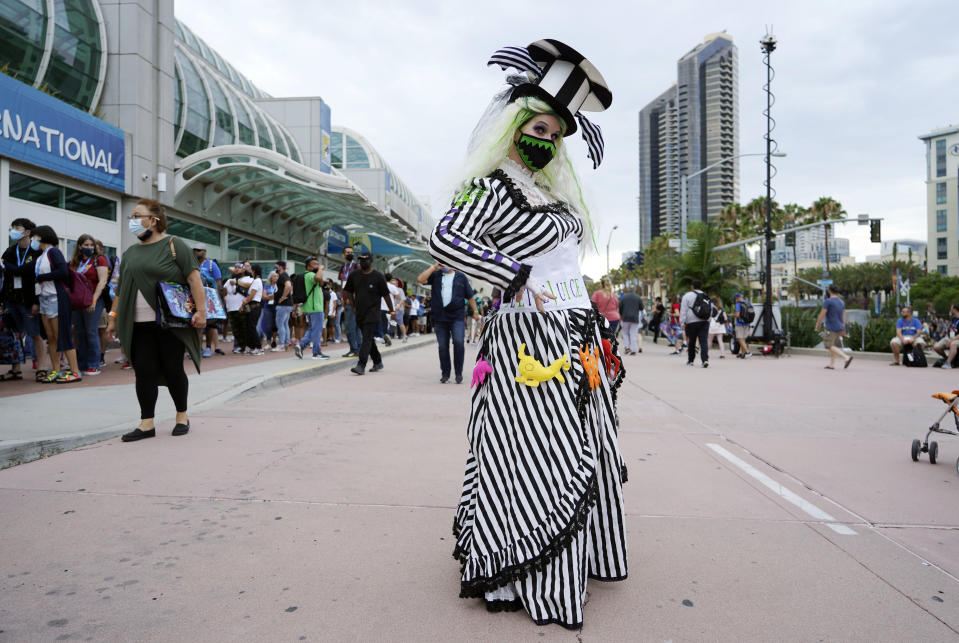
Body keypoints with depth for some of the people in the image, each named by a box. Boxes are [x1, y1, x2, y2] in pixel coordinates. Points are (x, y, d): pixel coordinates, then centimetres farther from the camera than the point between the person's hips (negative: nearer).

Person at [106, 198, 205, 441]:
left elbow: (194, 278, -9)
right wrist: (114, 316, 16)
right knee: (144, 371, 2)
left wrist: (201, 310, -17)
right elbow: (120, 288, 21)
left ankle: (182, 416, 18)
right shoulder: (130, 253, 16)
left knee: (172, 369, 1)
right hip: (140, 325, 5)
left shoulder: (174, 245, -2)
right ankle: (147, 423, 8)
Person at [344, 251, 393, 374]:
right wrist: (354, 305, 15)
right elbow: (348, 291, 18)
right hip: (359, 312, 6)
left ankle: (361, 365, -19)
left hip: (372, 313, -6)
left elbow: (386, 295, -1)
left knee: (367, 339, -13)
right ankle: (378, 362, 27)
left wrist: (392, 311, 1)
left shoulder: (378, 277, -5)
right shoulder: (354, 275, 7)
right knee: (368, 339, 13)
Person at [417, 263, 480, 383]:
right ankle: (445, 374, 17)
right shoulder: (435, 275, 11)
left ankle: (458, 373, -2)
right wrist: (434, 267, -3)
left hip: (457, 317, -2)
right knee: (442, 346, 5)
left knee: (458, 342, -16)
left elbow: (470, 296, 13)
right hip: (440, 318, 2)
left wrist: (475, 312, 8)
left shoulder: (461, 277, 10)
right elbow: (420, 279, -6)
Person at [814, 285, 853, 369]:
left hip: (831, 328, -8)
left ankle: (846, 357, -23)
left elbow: (822, 315, -13)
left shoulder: (828, 301, -11)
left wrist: (817, 325, -2)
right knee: (833, 345, 13)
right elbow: (843, 316, 13)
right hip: (839, 328, 8)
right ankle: (832, 364, 9)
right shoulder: (841, 302, 13)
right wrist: (843, 329, 15)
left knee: (829, 346, -10)